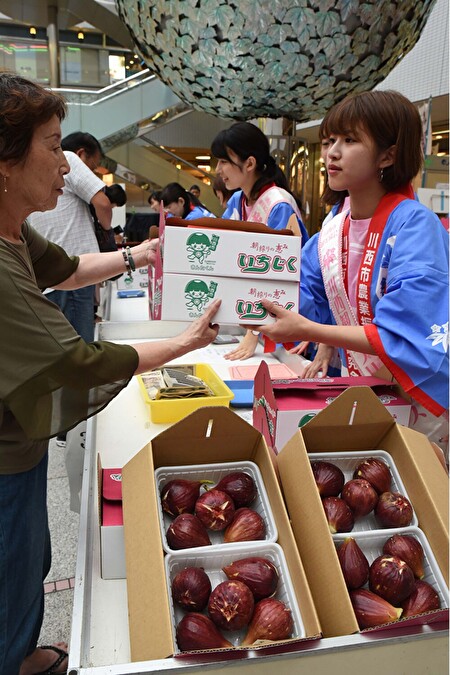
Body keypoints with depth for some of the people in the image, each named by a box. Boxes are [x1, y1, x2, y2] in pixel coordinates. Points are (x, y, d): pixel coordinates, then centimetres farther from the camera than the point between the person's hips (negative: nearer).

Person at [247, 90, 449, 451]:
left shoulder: (415, 225, -20)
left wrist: (307, 331, -30)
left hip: (420, 404, -5)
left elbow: (402, 337, -26)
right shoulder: (331, 233, 1)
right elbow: (298, 304, -1)